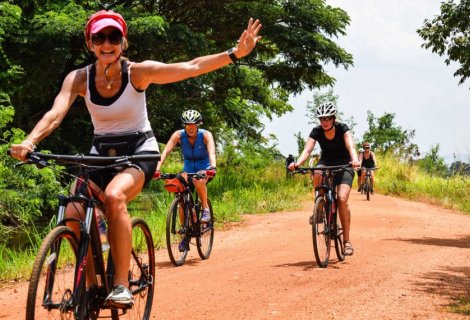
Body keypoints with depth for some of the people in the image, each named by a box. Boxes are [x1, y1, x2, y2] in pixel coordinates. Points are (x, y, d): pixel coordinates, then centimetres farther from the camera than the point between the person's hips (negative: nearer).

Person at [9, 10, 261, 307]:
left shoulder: (138, 72, -13)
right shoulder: (79, 78, -9)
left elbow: (191, 67, -21)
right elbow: (55, 114, -23)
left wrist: (235, 53, -33)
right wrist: (28, 143, -43)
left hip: (139, 151, -3)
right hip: (101, 152, 3)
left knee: (114, 195, -35)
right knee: (73, 214, -19)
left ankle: (122, 285, -26)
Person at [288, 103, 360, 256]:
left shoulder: (342, 128, -18)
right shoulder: (316, 131, -13)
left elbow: (351, 146, -34)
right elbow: (307, 150, -25)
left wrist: (355, 160, -55)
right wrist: (298, 163, -46)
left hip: (343, 164, -2)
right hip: (326, 162, 2)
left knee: (342, 199, -22)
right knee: (317, 175, -37)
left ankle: (347, 240, -13)